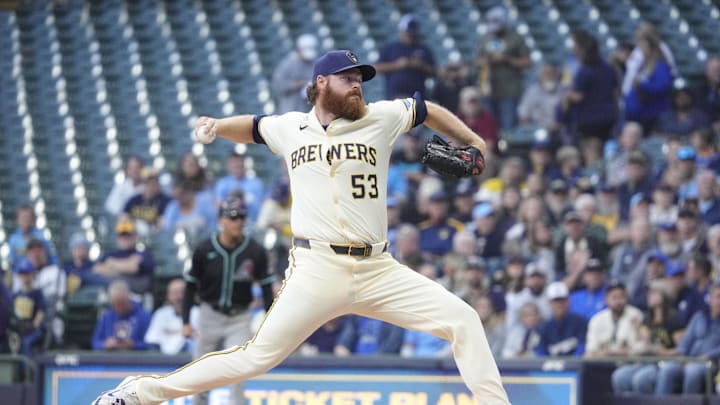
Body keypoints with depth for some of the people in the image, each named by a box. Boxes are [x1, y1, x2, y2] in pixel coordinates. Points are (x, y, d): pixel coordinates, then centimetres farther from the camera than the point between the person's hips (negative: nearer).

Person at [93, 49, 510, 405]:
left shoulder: (380, 118, 7)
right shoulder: (290, 127, 9)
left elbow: (428, 110, 23)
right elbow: (253, 126, 30)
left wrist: (474, 144, 15)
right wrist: (217, 127, 12)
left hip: (377, 270, 2)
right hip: (316, 271, -2)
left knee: (463, 320, -7)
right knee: (257, 357, -8)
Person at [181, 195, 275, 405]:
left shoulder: (256, 252, -6)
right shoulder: (204, 250, -7)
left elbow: (267, 288, 0)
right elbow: (190, 286, 1)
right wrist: (186, 321, -3)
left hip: (240, 319, -1)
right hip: (209, 315, 1)